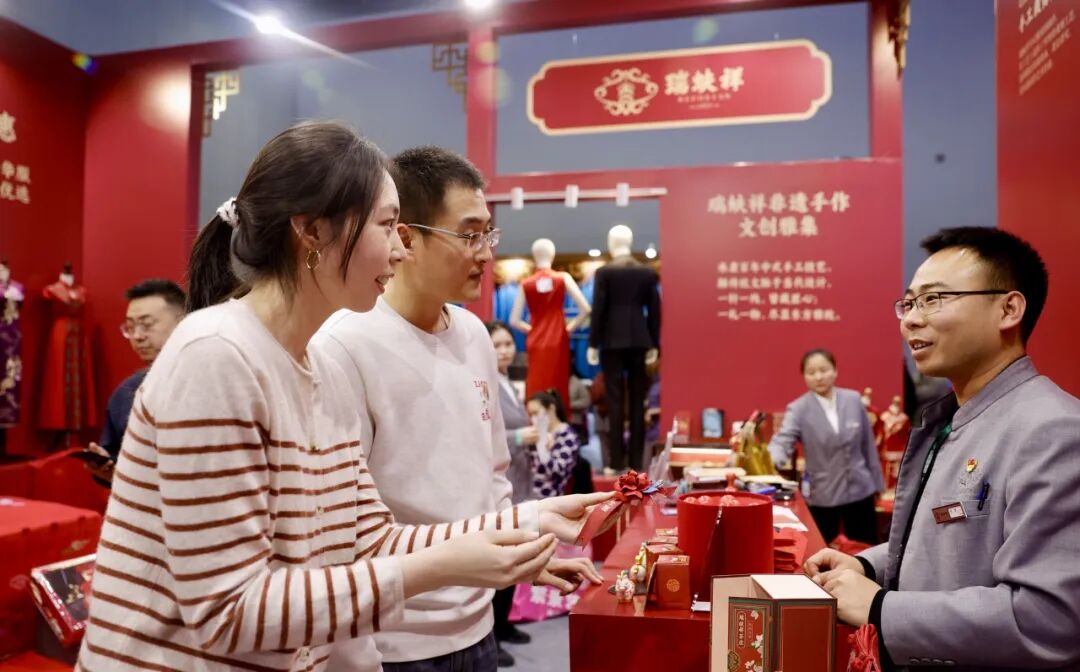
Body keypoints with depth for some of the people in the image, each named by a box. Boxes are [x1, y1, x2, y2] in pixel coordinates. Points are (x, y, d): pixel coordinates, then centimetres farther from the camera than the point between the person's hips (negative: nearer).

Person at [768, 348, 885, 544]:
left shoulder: (853, 400, -1)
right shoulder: (798, 409, -8)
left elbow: (868, 444, 6)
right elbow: (782, 441, -21)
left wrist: (877, 482, 11)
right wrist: (769, 459, -43)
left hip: (859, 490, 2)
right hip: (821, 495, -2)